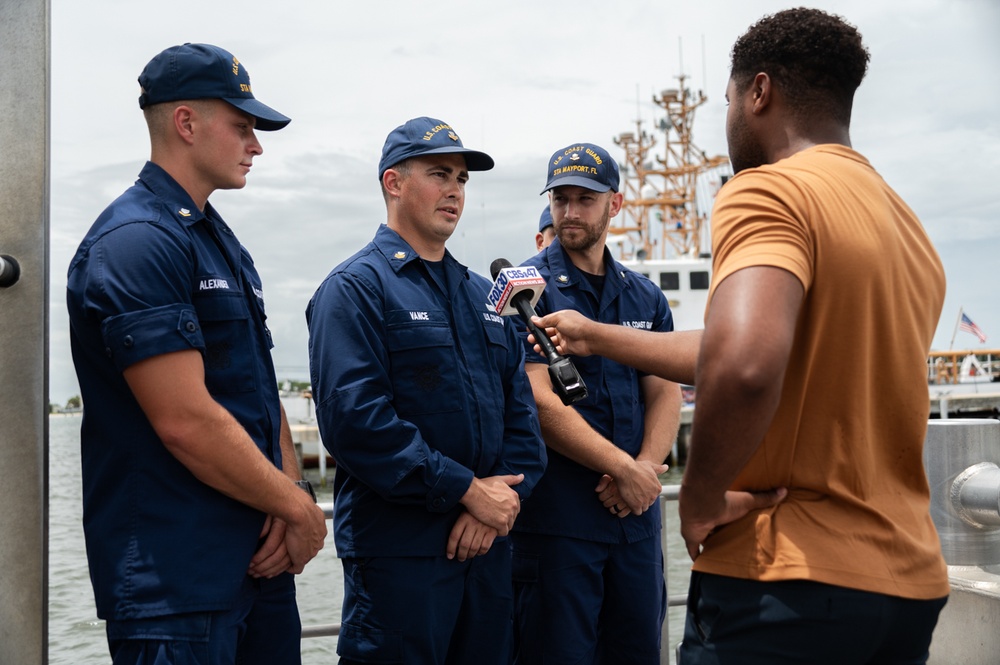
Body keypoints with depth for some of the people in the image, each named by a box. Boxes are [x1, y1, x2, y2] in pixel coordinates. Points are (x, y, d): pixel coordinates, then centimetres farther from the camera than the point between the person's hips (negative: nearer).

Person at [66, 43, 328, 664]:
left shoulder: (226, 246, 15)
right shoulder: (135, 242, -16)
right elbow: (186, 422, -22)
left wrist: (293, 494, -3)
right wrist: (299, 505, -11)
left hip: (262, 557, 9)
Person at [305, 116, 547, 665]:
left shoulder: (482, 295, 16)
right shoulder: (355, 288, -6)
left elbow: (521, 412, 12)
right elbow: (356, 419, -19)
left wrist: (503, 498, -6)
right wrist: (469, 490, -16)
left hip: (487, 543, 7)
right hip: (398, 550, -6)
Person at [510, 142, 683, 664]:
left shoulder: (646, 297, 13)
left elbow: (665, 393, 7)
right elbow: (540, 402, -13)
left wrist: (644, 470, -12)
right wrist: (625, 468, -15)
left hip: (636, 511, 5)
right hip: (556, 517, -5)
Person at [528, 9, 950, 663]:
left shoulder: (768, 190, -12)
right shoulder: (910, 228, 15)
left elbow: (742, 368, -32)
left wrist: (701, 498, -14)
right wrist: (596, 336, 30)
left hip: (790, 578, -8)